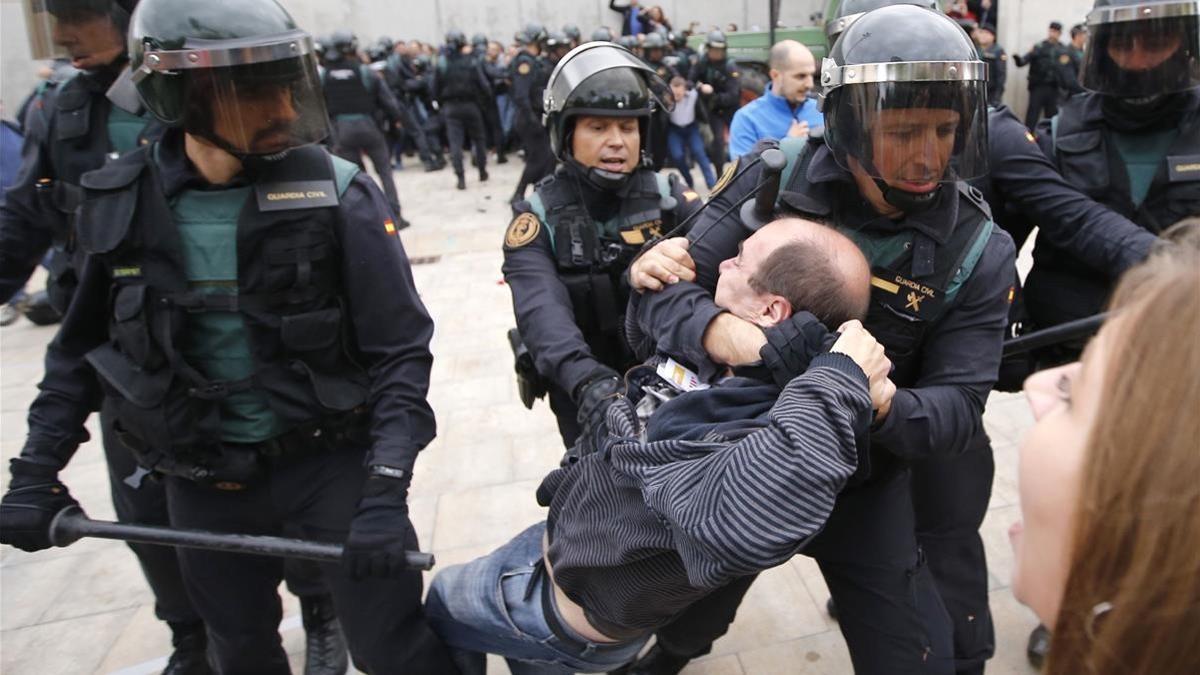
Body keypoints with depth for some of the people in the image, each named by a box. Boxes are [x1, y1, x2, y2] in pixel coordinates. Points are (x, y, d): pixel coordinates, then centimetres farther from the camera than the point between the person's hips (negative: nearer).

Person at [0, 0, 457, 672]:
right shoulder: (124, 205, -6)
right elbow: (81, 346, 9)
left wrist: (385, 493, -20)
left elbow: (399, 350, -13)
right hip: (204, 483, 3)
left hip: (329, 460, -3)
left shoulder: (335, 194, -15)